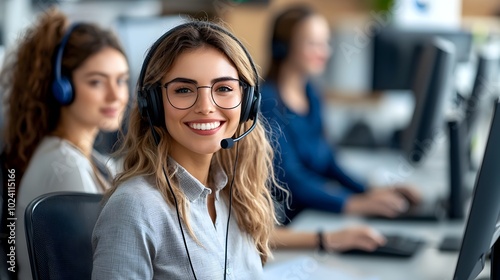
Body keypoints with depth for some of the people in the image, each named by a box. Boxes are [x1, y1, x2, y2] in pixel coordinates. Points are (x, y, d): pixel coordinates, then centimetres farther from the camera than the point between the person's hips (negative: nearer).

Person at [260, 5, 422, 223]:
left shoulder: (310, 93, 12)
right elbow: (289, 179, -21)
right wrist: (355, 205, -29)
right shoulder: (267, 101, -14)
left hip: (317, 212, 8)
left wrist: (370, 192, 0)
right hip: (284, 224, -8)